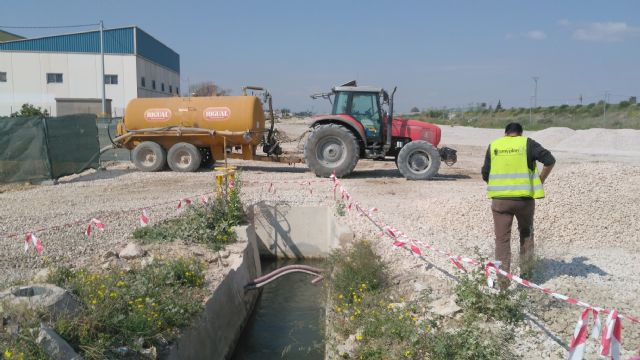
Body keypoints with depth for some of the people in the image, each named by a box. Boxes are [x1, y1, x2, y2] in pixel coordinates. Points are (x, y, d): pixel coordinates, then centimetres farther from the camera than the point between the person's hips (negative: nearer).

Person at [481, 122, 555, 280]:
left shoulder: (493, 146, 8)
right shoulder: (527, 143, 2)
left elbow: (485, 175, 10)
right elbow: (550, 160, -7)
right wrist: (540, 180, 3)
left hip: (500, 199, 0)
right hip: (524, 198, 0)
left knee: (502, 238, 5)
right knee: (526, 233, 22)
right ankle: (526, 272, 26)